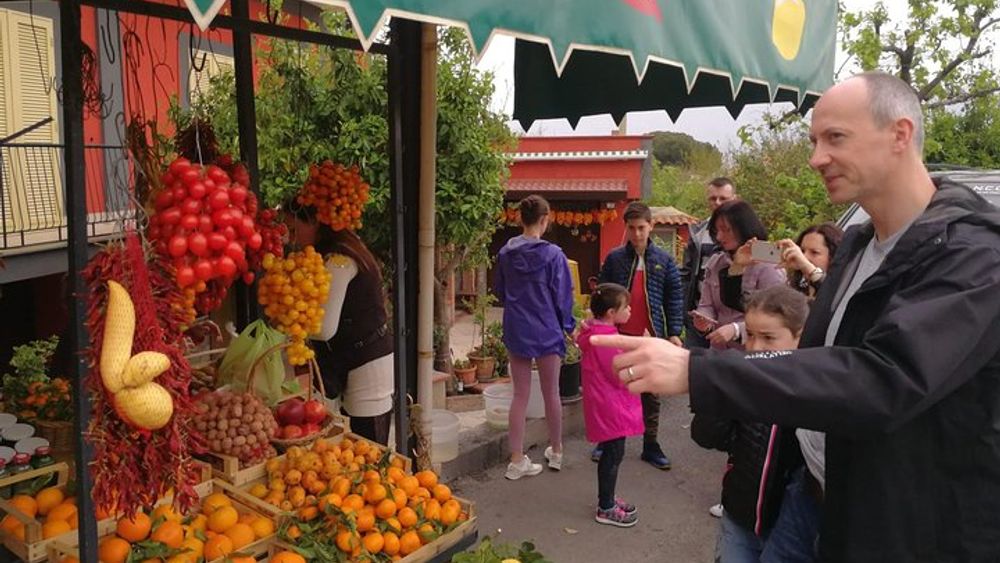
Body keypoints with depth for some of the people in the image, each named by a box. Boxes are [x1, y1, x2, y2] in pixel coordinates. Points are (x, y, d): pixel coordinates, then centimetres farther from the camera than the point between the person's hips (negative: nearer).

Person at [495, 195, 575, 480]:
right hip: (547, 331, -3)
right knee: (551, 393, 13)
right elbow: (562, 296, -7)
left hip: (515, 331, 4)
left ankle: (516, 460, 12)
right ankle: (556, 452, 31)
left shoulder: (505, 253, -2)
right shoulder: (553, 254, -15)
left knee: (520, 395, 10)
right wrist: (567, 326, 8)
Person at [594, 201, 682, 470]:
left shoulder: (664, 260, 1)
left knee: (651, 393, 9)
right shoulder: (614, 258, -1)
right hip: (619, 335, 0)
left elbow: (674, 298, 2)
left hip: (651, 336, 0)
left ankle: (650, 445, 20)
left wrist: (674, 333, -4)